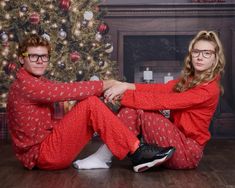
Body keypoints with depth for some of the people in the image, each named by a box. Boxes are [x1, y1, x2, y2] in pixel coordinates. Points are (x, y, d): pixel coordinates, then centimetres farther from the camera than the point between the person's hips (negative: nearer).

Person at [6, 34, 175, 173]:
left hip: (47, 146, 9)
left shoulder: (39, 83, 18)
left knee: (90, 102, 2)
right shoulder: (24, 85, -14)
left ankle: (102, 157, -13)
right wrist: (104, 85, -11)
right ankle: (138, 153, -20)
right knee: (90, 103, -21)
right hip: (41, 154, -9)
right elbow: (67, 91, -21)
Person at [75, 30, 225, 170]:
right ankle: (103, 154, -15)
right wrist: (127, 86, -20)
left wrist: (124, 95, -23)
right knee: (132, 107, -10)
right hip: (176, 139, 8)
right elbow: (161, 89, -5)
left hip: (188, 152, -8)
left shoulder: (209, 89, -16)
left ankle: (103, 157, -16)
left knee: (138, 111, -21)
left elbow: (163, 101, -23)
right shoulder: (189, 80, 11)